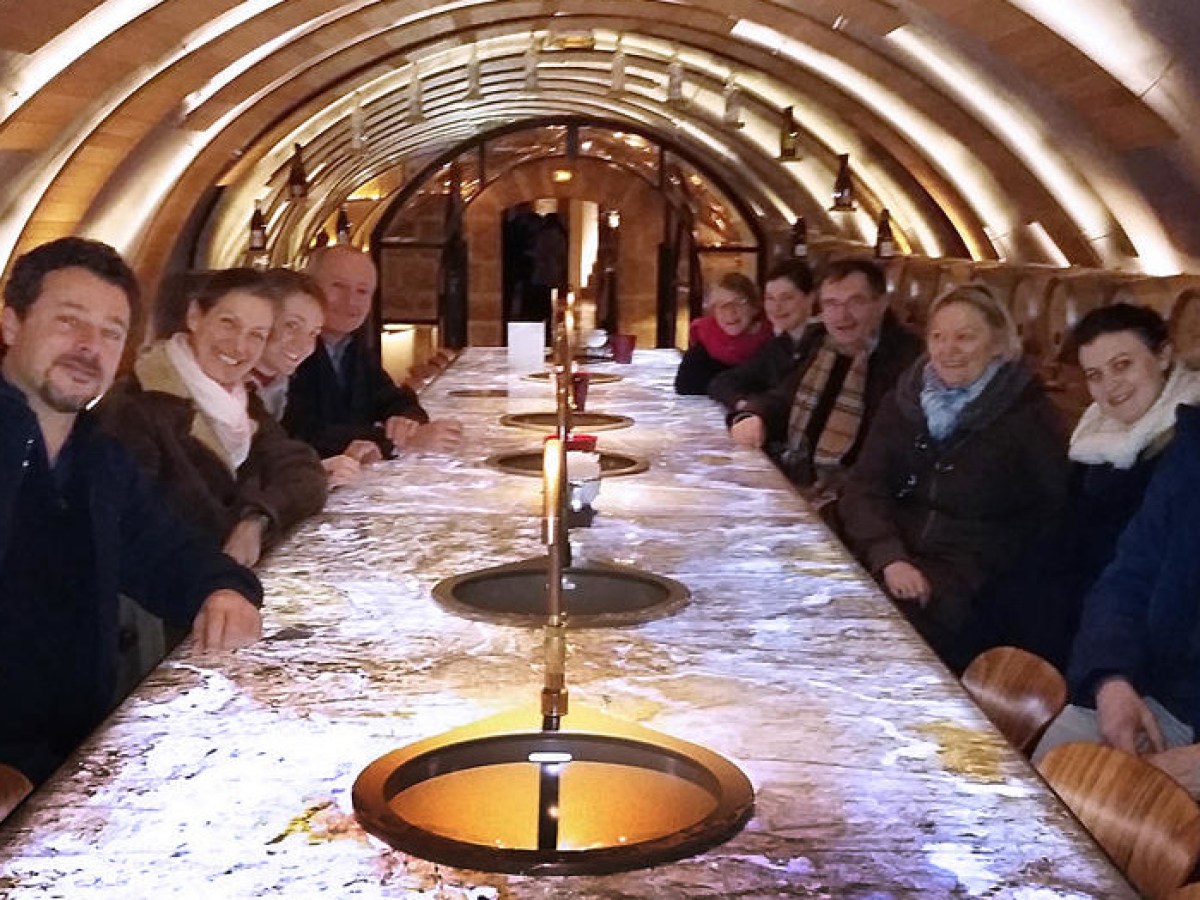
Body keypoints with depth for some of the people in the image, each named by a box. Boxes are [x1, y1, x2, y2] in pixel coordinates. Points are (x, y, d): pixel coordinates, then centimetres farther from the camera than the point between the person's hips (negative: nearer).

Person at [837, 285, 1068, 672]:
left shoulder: (1028, 412, 1)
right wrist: (890, 558, -14)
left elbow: (1053, 514, -4)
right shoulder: (906, 399, 11)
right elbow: (864, 488, 3)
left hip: (976, 577, -3)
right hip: (895, 555, 4)